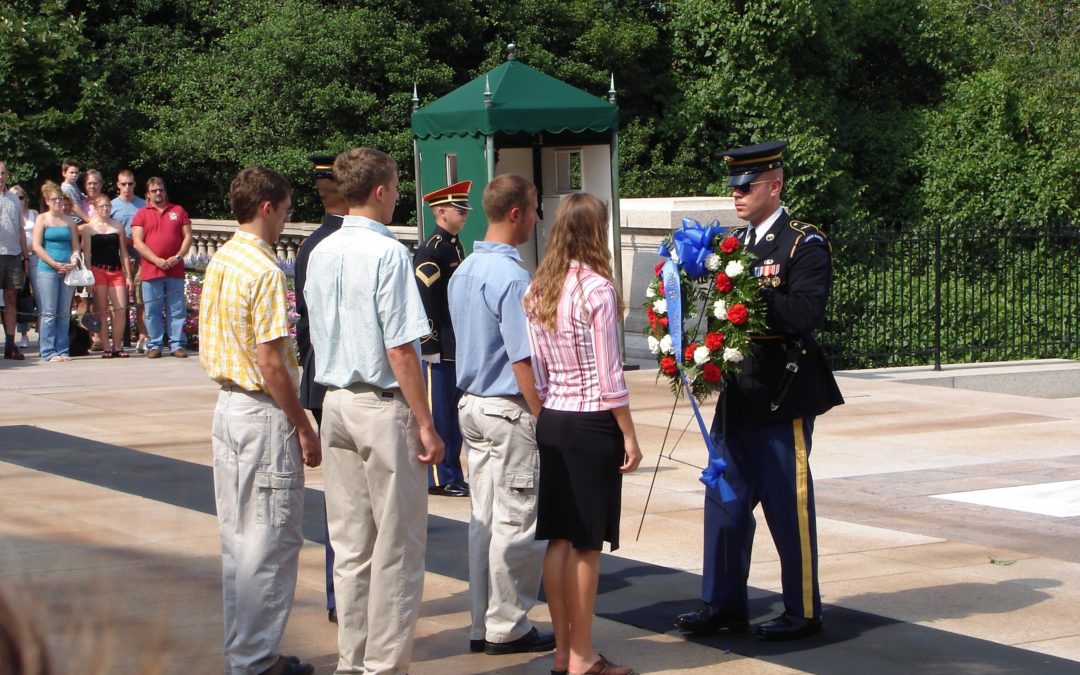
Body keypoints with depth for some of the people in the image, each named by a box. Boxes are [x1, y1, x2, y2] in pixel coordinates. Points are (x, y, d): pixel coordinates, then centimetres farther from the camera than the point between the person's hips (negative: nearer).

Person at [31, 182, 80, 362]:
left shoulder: (69, 221, 14)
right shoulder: (42, 219, 3)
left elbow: (76, 246, 14)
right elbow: (37, 246, -4)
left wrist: (73, 263, -6)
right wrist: (55, 264, -11)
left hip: (68, 270, 4)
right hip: (47, 270, -4)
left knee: (64, 313, 5)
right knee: (48, 313, -5)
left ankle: (62, 351, 8)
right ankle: (48, 351, -3)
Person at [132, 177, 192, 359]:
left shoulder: (178, 211, 12)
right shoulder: (142, 214, 7)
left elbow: (188, 237, 9)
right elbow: (137, 242, -1)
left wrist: (178, 257, -7)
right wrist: (157, 260, -12)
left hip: (175, 270, 1)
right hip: (150, 271, -1)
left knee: (177, 309, 1)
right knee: (152, 310, 0)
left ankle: (177, 345, 5)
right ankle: (154, 345, 5)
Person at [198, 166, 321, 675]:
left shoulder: (220, 261, 10)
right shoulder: (264, 270, -17)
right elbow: (270, 363, -20)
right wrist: (303, 428, -13)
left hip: (227, 404, 9)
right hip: (264, 415, -9)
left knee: (238, 534, 15)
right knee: (271, 539, -1)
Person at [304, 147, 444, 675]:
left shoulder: (321, 254, 8)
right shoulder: (387, 254, -14)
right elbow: (400, 350, -16)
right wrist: (426, 425, -12)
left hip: (335, 403, 7)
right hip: (383, 409, -7)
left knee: (348, 544, 13)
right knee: (396, 546, 2)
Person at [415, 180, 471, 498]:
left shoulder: (456, 247, 14)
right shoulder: (430, 251, -14)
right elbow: (424, 302, -17)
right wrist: (430, 347, -19)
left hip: (459, 349, 9)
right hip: (439, 349, -9)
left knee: (453, 412, 12)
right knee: (438, 413, -2)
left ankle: (452, 476, 18)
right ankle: (440, 479, 3)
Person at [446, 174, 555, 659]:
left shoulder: (464, 271, 10)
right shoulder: (510, 276, -19)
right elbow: (522, 362, -20)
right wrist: (544, 419, -14)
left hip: (471, 405, 9)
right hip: (509, 410, -9)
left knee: (484, 520, 13)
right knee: (517, 524, 0)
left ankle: (483, 626, 19)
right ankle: (507, 628, 7)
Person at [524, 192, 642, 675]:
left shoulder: (537, 290, 7)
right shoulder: (597, 289, -13)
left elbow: (536, 371, 10)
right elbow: (608, 375, -13)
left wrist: (546, 419, 17)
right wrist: (629, 435, -7)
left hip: (551, 421, 7)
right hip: (592, 423, -7)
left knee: (558, 537, 10)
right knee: (586, 543, 0)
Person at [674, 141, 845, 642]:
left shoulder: (805, 244, -8)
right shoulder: (737, 243, 14)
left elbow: (805, 314, -21)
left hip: (782, 394, -7)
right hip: (738, 393, 7)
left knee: (788, 505, 0)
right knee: (725, 500, 11)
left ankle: (803, 611, 12)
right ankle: (724, 604, 20)